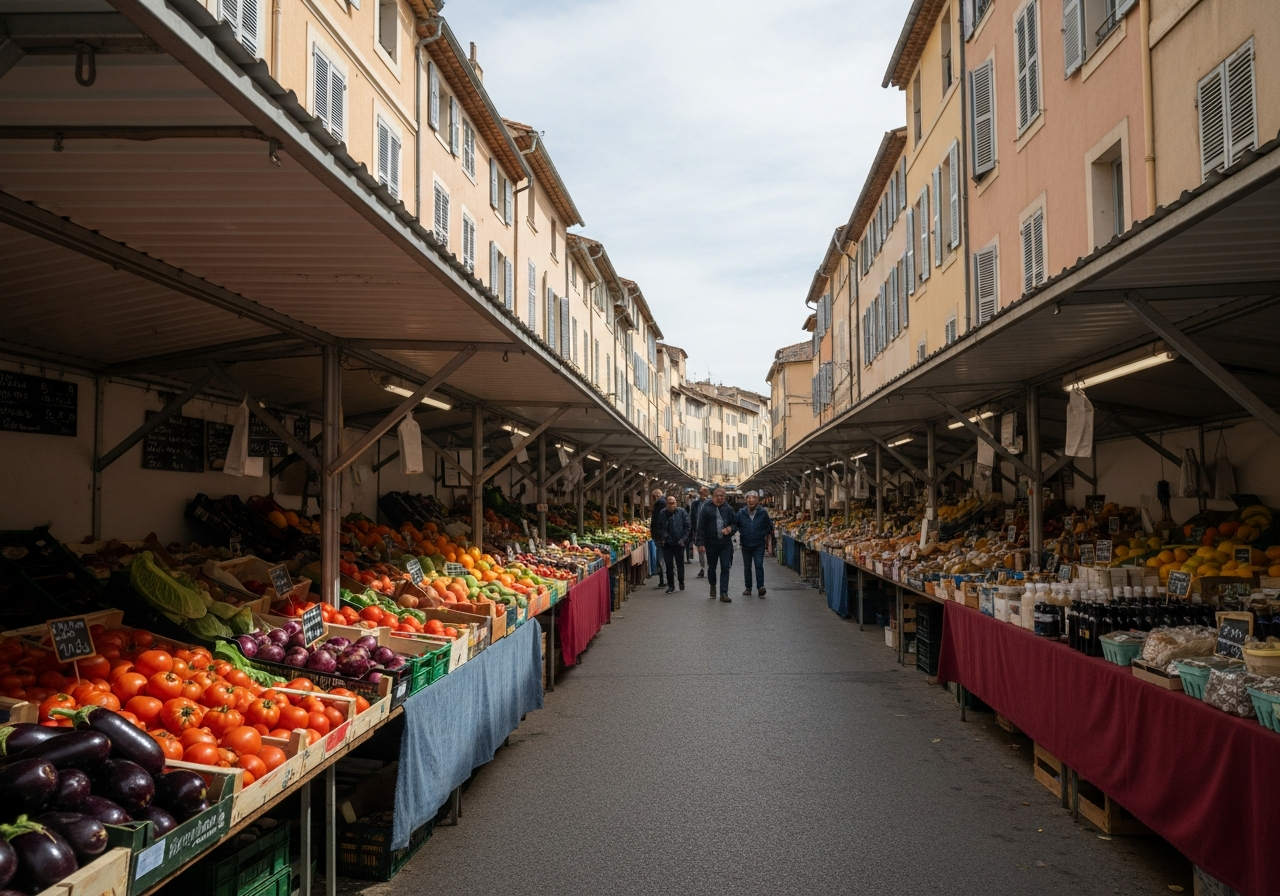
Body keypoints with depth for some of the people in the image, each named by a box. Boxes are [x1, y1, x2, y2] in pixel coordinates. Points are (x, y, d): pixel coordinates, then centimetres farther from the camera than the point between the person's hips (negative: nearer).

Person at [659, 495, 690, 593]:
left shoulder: (681, 512, -2)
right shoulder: (662, 513, 0)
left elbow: (687, 526, 2)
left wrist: (683, 539, -5)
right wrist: (662, 539, -2)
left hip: (679, 543, 0)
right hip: (667, 544, 0)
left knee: (680, 564, 9)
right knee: (669, 565, 3)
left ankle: (681, 582, 26)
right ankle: (670, 585, 12)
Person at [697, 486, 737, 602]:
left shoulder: (728, 509, 7)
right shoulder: (706, 509, -1)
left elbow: (735, 523, 13)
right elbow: (701, 527, -1)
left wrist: (730, 529, -10)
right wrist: (702, 543, -6)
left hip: (726, 543, 1)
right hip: (711, 543, -1)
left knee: (725, 568, -4)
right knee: (712, 567, 13)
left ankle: (724, 593, -1)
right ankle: (713, 586, 38)